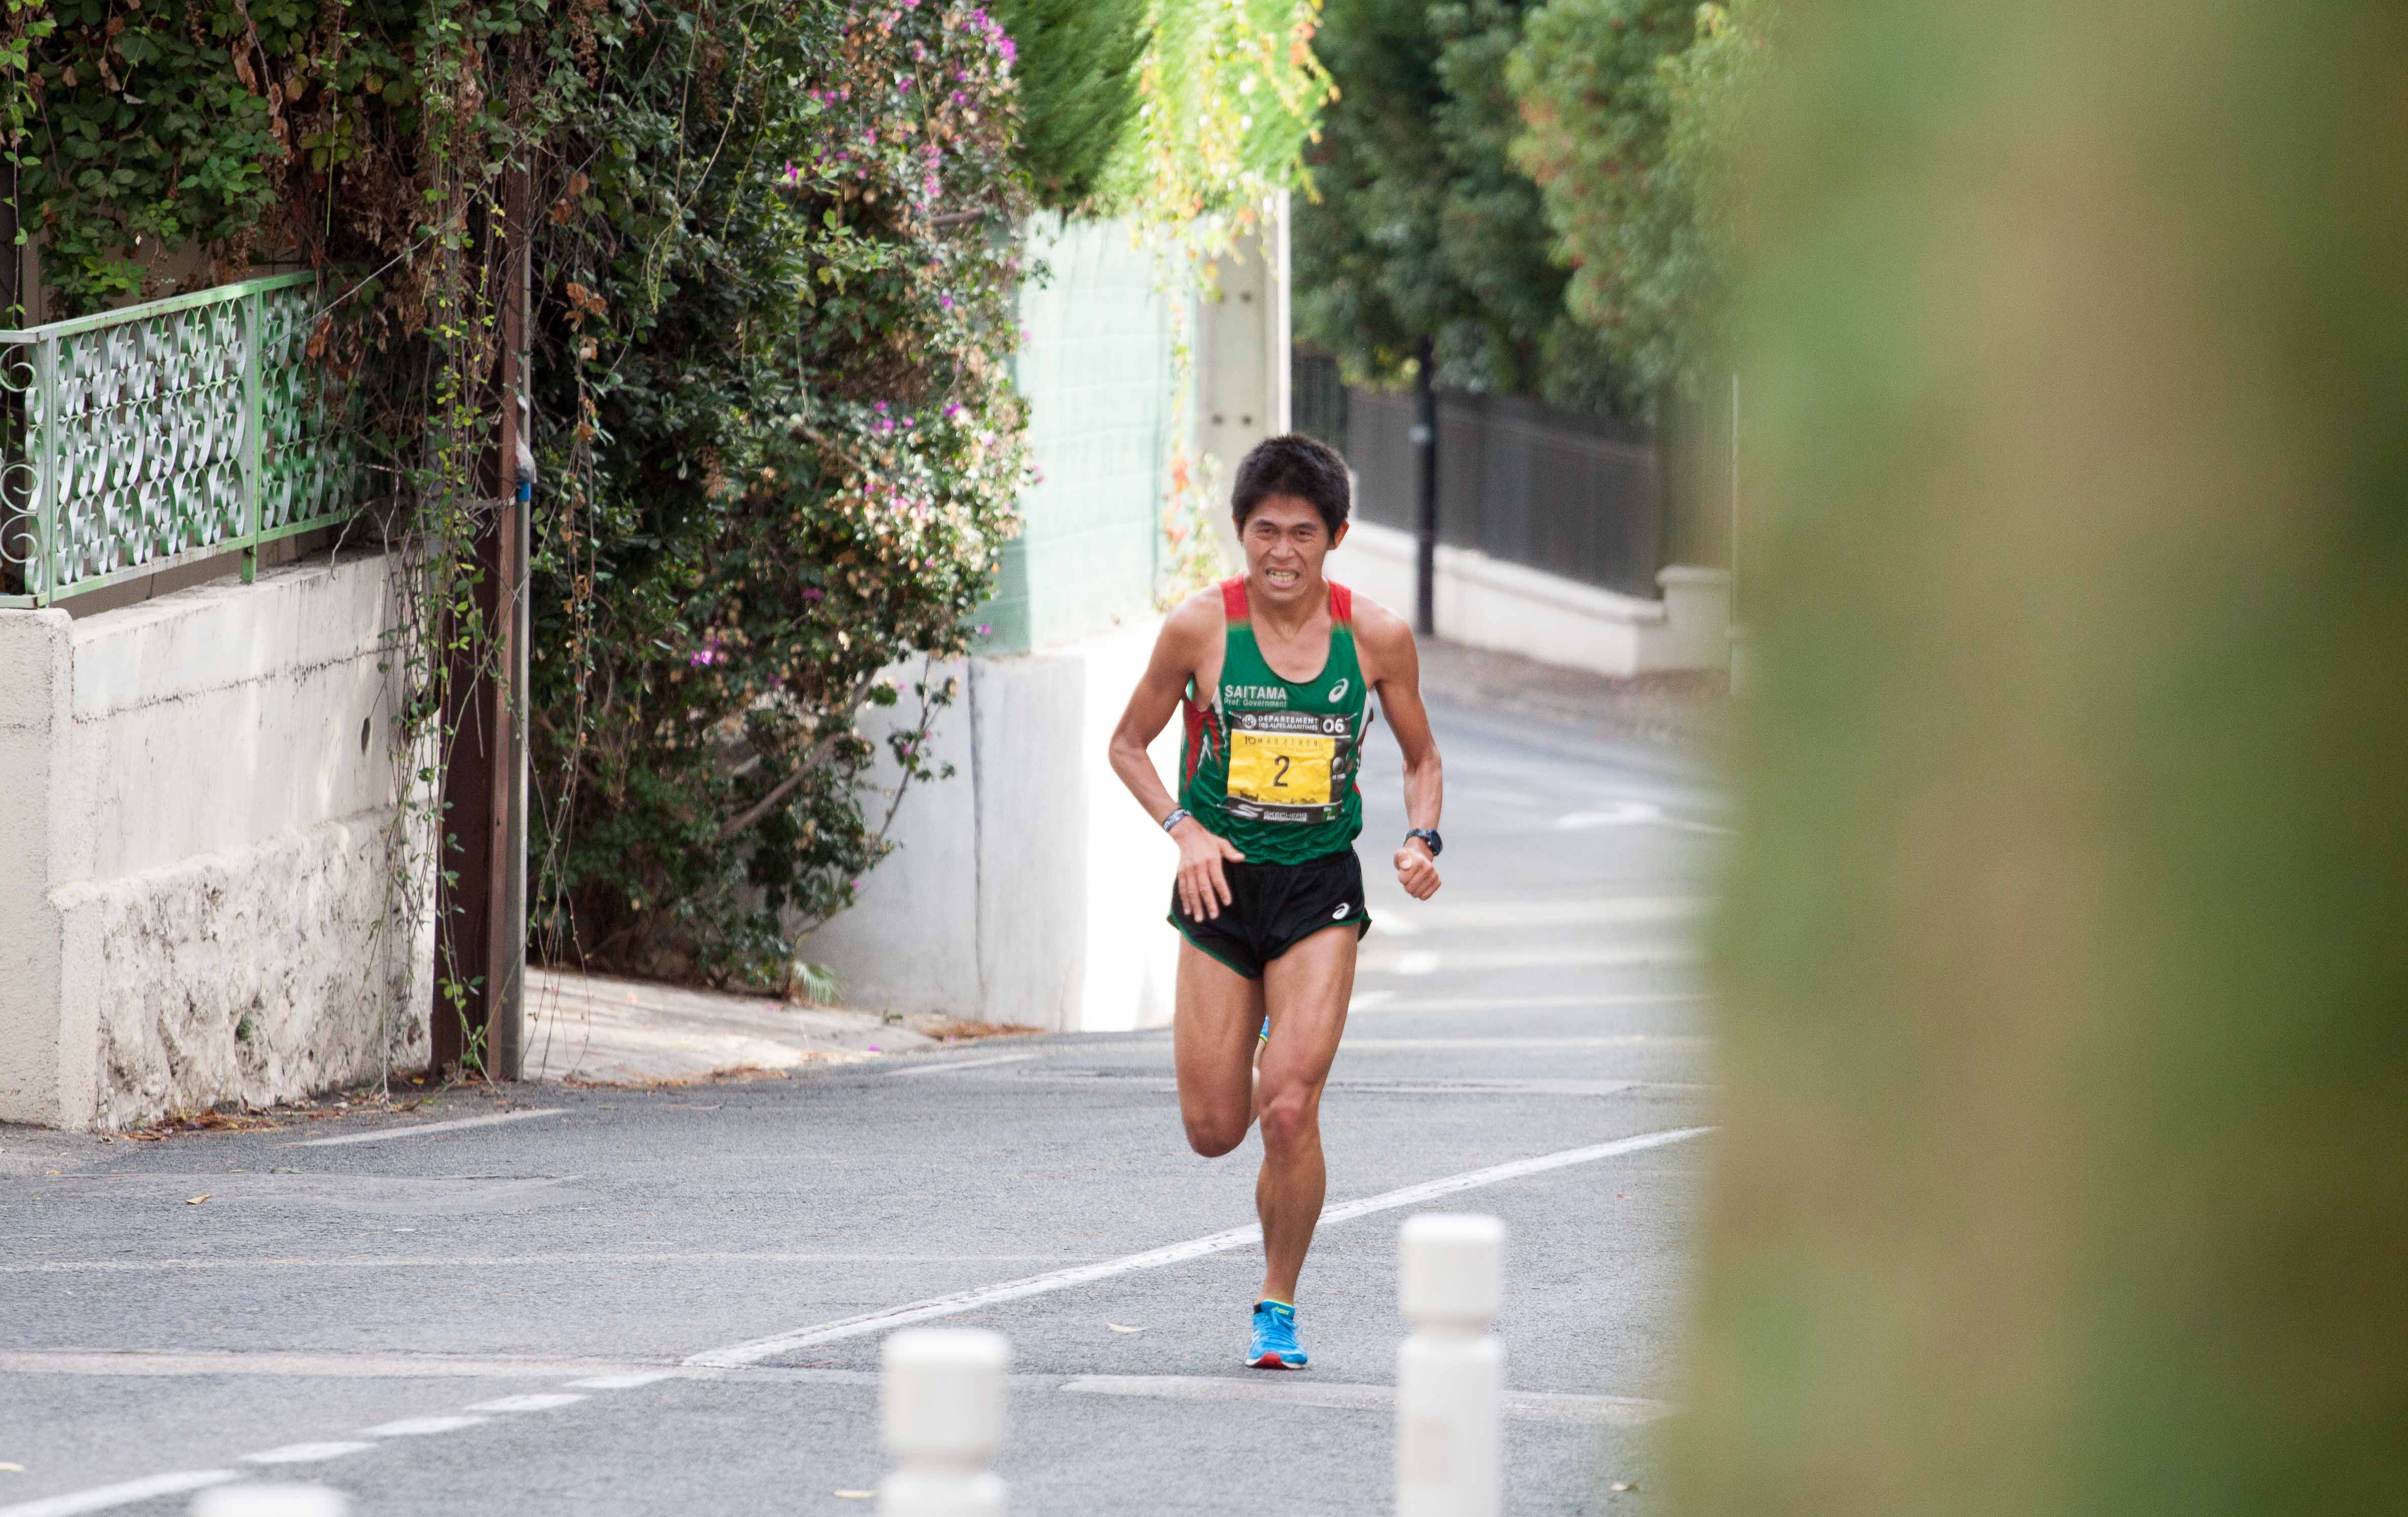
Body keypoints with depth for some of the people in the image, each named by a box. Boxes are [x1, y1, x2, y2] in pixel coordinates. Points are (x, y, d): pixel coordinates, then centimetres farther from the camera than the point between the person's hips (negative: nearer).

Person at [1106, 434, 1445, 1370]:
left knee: (1290, 1113, -16)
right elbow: (1128, 744, 5)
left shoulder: (1376, 637, -4)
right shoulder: (1200, 628, -7)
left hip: (1322, 887, -1)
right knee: (1213, 1132, 3)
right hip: (1222, 883, 1)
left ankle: (1278, 1309, 3)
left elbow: (1420, 756, 12)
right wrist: (1184, 829, -10)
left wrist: (1422, 841, -7)